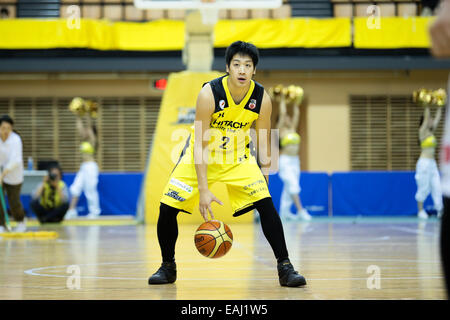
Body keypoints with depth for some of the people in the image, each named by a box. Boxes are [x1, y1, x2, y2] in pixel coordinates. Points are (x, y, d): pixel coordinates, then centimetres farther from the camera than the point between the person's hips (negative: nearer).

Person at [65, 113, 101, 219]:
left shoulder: (92, 140, -5)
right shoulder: (84, 141, 14)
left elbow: (89, 126, -12)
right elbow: (79, 126, 16)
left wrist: (87, 114, -11)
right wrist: (78, 116, 12)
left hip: (90, 166, -8)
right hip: (83, 167, 8)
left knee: (90, 189, -5)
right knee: (75, 188, 1)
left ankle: (94, 211, 4)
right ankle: (71, 211, 0)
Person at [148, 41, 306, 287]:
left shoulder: (262, 99, -18)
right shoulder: (209, 93, -27)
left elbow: (263, 142, -3)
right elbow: (199, 145, -25)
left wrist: (264, 180, -6)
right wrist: (203, 190, -29)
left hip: (238, 156, 2)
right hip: (202, 154, -1)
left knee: (266, 204, -17)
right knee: (167, 208, -9)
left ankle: (285, 267, -7)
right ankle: (168, 267, 13)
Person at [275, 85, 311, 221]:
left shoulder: (292, 129, 14)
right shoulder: (281, 130, -3)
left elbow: (296, 114, 17)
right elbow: (282, 113, -6)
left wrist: (296, 103, 16)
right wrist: (282, 100, 0)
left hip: (294, 160, 7)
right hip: (285, 160, -7)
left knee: (289, 188, 7)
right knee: (293, 186, -14)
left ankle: (284, 212, 10)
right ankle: (300, 210, -20)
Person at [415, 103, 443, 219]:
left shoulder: (431, 132, 14)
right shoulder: (422, 131, -7)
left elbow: (437, 118, 16)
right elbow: (426, 118, -16)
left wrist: (440, 107, 16)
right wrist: (427, 106, -16)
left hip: (432, 163, 8)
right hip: (424, 163, -8)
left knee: (437, 187, 0)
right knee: (424, 188, -3)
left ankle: (440, 210, -3)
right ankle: (420, 211, 6)